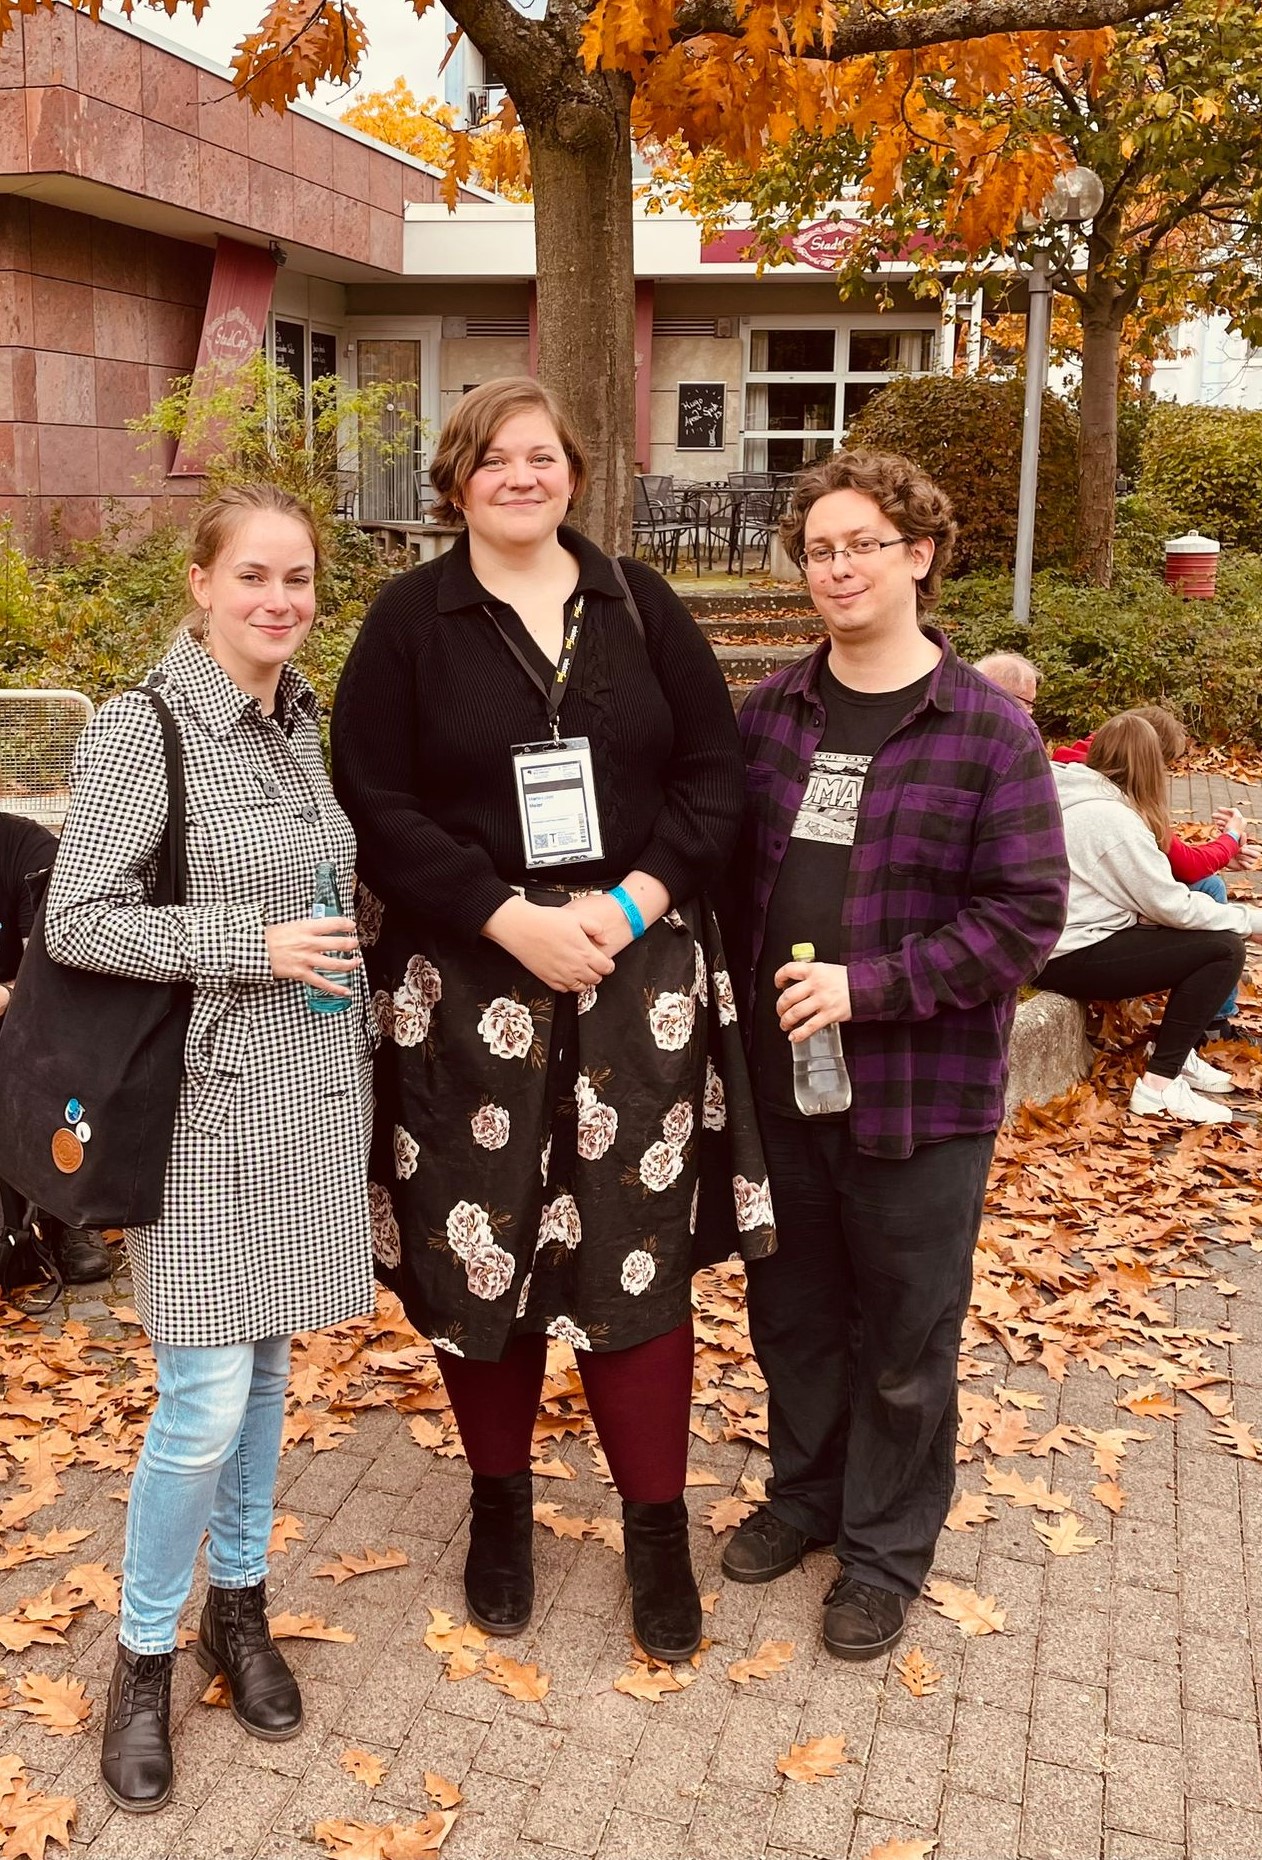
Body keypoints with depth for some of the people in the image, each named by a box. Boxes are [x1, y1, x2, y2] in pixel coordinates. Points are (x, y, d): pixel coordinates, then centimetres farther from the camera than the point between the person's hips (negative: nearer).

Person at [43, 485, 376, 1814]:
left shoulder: (300, 721, 8)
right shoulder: (143, 728, -12)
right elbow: (77, 923, -14)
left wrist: (332, 951, 10)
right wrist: (253, 947, -18)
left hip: (314, 1092, 6)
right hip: (211, 1102, -6)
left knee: (266, 1363, 16)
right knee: (204, 1400, -5)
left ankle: (237, 1603, 35)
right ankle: (143, 1654, 19)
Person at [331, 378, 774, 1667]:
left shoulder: (640, 606, 7)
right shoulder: (409, 620, 1)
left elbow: (714, 772, 4)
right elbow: (374, 801, -6)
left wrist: (631, 904, -11)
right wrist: (511, 920, -15)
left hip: (636, 976, 1)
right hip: (462, 985, -1)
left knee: (638, 1249, 3)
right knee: (481, 1249, 6)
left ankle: (657, 1528, 19)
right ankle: (499, 1506, 29)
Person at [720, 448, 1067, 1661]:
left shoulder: (988, 732, -10)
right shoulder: (769, 714, 4)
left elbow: (1025, 916, -13)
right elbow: (731, 868, 10)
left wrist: (869, 988, -19)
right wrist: (748, 999, -2)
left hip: (923, 1094, -4)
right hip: (780, 1076, 4)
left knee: (904, 1337, 11)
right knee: (791, 1310, 19)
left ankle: (888, 1547, 32)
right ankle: (806, 1490, 43)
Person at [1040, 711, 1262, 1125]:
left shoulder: (1071, 794, 8)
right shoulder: (1115, 818, -19)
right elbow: (1171, 905, -15)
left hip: (1048, 945, 10)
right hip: (1072, 960, -10)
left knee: (1205, 931, 15)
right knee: (1224, 948, -8)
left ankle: (1177, 1054, 21)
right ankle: (1159, 1084, -8)